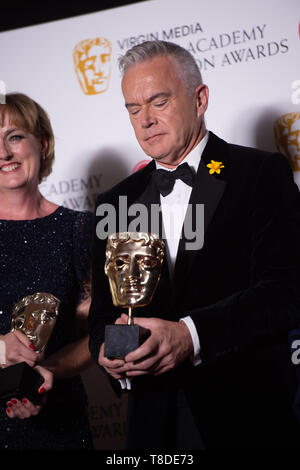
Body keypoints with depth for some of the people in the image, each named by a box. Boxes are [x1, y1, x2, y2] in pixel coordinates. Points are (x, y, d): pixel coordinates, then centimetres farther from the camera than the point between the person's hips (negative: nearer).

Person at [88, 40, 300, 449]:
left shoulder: (262, 174, -4)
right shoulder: (115, 204, 11)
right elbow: (103, 312, 11)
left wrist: (193, 334, -28)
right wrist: (108, 351, -12)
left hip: (248, 420, -4)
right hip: (155, 423, 4)